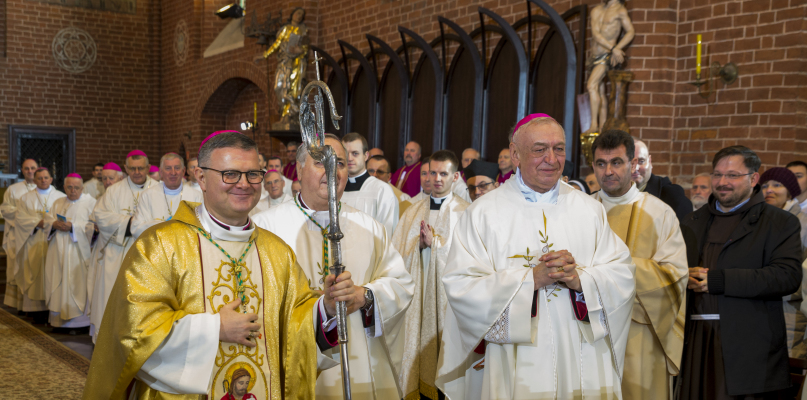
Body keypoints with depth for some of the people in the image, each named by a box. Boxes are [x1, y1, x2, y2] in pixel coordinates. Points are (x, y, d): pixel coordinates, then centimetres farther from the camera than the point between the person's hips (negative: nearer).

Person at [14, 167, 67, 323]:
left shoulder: (61, 197, 10)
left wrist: (45, 222, -13)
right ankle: (36, 310, -4)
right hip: (33, 244, 1)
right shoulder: (26, 198, 14)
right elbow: (20, 218, 3)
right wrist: (37, 223, -12)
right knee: (34, 274, -4)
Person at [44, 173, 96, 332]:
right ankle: (61, 320, 7)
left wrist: (72, 227, -20)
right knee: (60, 285, 2)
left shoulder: (90, 202, 1)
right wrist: (54, 225, -8)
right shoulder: (58, 203, 17)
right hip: (58, 251, 5)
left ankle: (81, 321, -3)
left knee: (79, 283, -7)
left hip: (80, 251, -5)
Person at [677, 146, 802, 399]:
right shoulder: (693, 222, 19)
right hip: (694, 341, 4)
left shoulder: (780, 223, 3)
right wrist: (684, 276, -7)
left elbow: (788, 276, -11)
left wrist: (718, 279, -16)